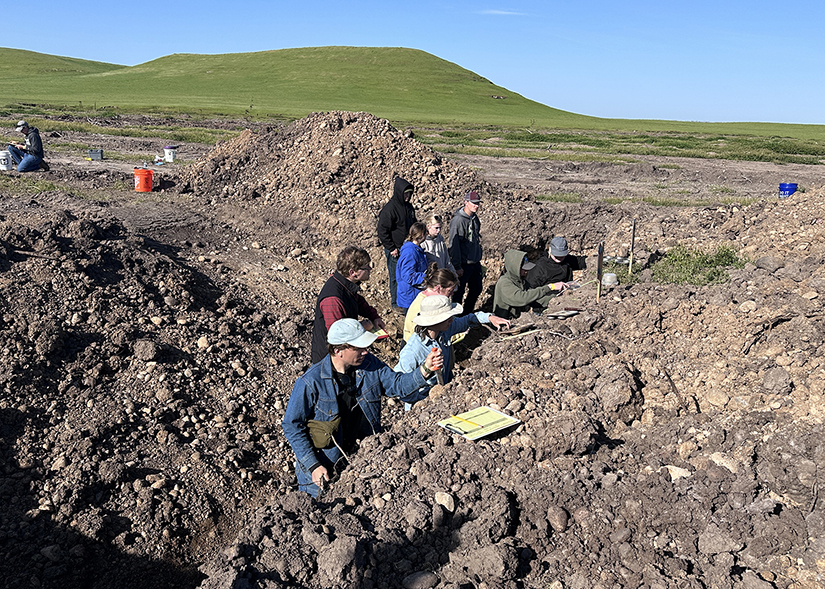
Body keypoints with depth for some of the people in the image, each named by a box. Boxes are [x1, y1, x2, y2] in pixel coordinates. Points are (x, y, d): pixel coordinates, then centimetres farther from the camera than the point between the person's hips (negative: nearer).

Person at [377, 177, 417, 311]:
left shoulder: (409, 207, 8)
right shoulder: (389, 209, -15)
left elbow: (414, 225, 23)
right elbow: (382, 231, -15)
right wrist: (391, 249, -15)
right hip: (395, 250, -6)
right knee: (396, 277, 3)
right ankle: (396, 303, 17)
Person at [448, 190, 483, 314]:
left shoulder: (475, 218, 7)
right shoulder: (458, 220, -19)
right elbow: (454, 245, -20)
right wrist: (457, 266, -20)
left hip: (475, 262, 8)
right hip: (464, 264, -8)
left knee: (476, 289, 17)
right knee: (459, 292, 4)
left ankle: (468, 313, 33)